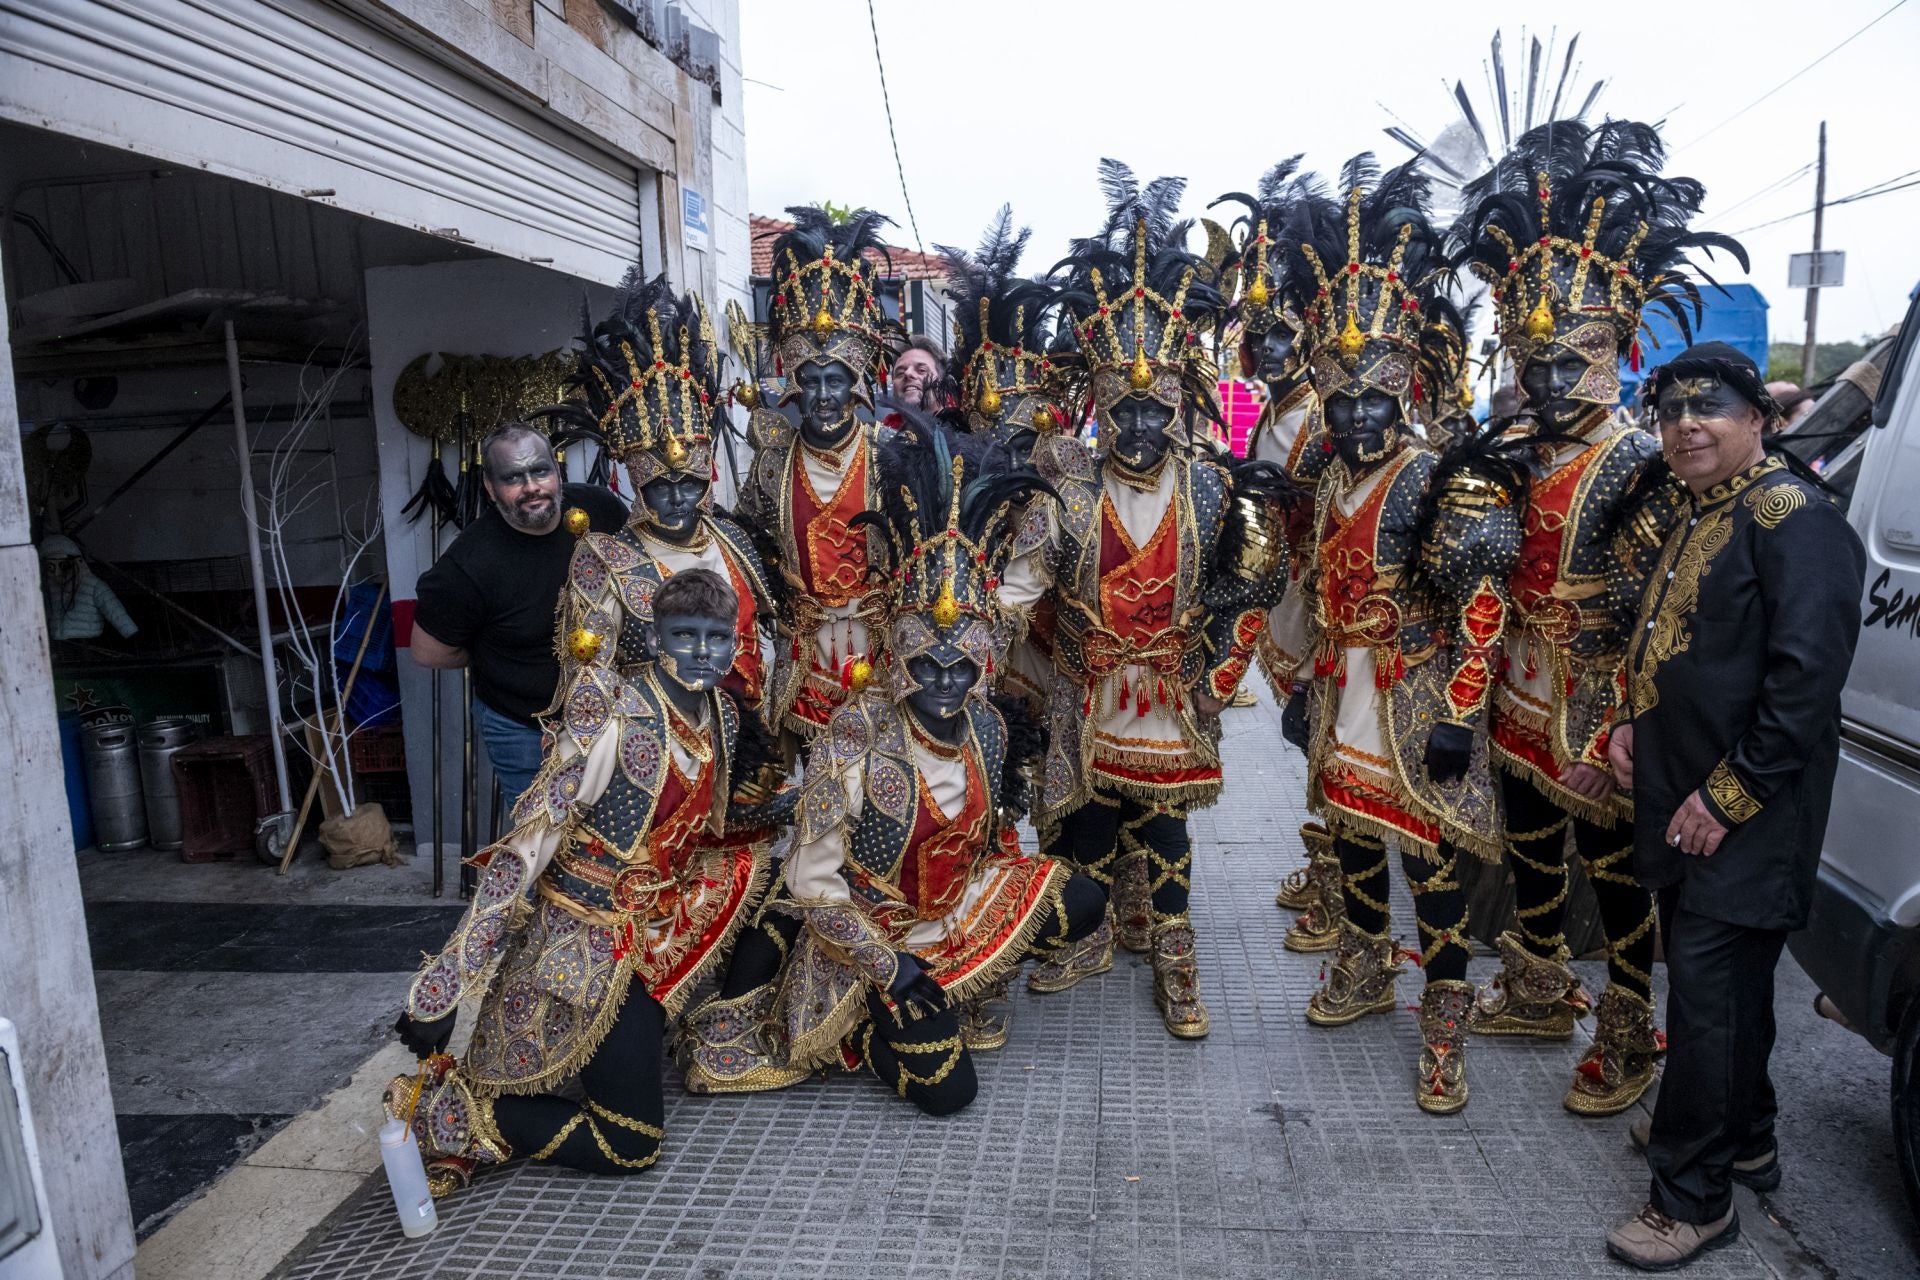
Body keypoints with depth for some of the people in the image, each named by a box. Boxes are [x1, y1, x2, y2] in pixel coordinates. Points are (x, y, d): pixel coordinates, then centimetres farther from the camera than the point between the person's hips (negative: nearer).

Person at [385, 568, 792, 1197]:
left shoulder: (724, 715, -1)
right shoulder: (614, 716, -24)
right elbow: (525, 848, -25)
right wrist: (444, 990, -25)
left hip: (647, 931, 8)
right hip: (582, 939, -7)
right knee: (632, 1146, -3)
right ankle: (439, 1106, 8)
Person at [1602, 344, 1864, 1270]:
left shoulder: (1793, 518, -15)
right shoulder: (1693, 522, 15)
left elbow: (1808, 672, -23)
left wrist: (1730, 793, -21)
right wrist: (1631, 726, 9)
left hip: (1746, 817, -9)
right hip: (1681, 804, 9)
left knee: (1709, 989, -3)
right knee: (1719, 978, 21)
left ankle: (1694, 1195, 11)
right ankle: (1744, 1142, 39)